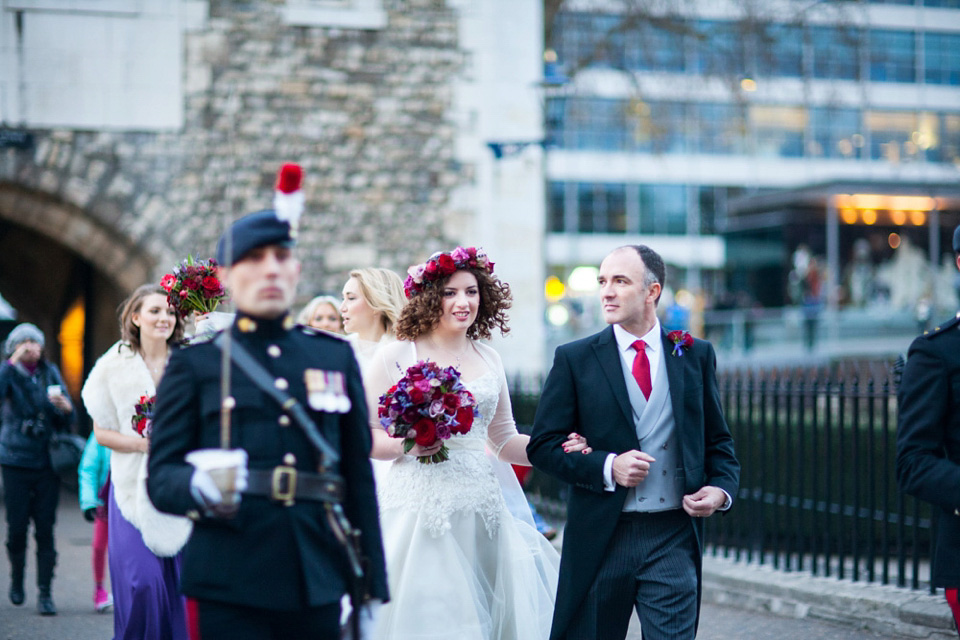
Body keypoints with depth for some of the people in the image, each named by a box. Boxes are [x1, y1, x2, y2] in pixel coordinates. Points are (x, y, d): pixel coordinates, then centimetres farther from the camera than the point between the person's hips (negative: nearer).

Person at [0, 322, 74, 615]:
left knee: (45, 529, -3)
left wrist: (65, 408, -13)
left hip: (47, 462, 1)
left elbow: (67, 422, 8)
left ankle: (45, 593, 0)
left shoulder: (51, 374, 8)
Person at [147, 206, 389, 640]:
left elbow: (360, 476, 14)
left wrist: (371, 586, 11)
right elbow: (160, 477, 1)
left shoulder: (336, 356, 14)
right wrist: (199, 488, -23)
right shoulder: (193, 364, 6)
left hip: (318, 587, 3)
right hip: (229, 589, -3)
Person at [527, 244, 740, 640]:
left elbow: (717, 439, 14)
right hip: (601, 542, 0)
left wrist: (722, 488, -6)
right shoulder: (574, 359, 2)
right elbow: (542, 445, -1)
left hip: (674, 538, 1)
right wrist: (606, 467, -15)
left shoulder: (696, 356, 8)